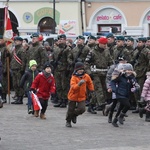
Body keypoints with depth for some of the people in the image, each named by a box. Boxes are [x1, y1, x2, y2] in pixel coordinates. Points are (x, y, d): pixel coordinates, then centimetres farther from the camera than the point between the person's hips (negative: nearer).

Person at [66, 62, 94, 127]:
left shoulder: (86, 76, -3)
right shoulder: (74, 77, -17)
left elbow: (90, 83, 19)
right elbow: (73, 87, -33)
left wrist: (91, 89, 21)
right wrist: (79, 84, -49)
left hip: (82, 97, 3)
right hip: (73, 96, -3)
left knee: (82, 109, -12)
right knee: (70, 110, 7)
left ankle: (74, 115, 20)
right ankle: (68, 121, 31)